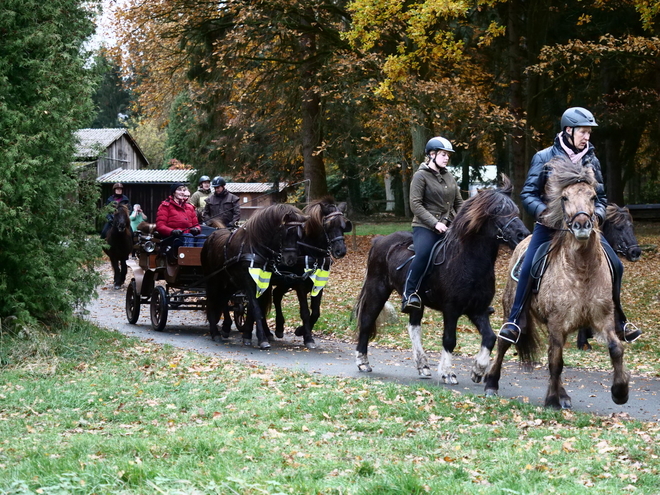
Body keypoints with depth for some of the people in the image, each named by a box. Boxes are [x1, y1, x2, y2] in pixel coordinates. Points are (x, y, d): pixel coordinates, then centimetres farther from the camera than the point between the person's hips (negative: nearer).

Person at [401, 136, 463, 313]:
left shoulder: (449, 177, 16)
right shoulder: (421, 176, -3)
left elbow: (459, 203, 20)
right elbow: (415, 204, -11)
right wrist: (435, 223, -20)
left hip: (448, 227, 7)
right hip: (425, 227, -7)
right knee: (423, 254, -34)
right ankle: (409, 295, -30)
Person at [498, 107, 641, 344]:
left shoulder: (591, 160, 7)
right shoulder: (544, 157, -2)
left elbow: (601, 197, 14)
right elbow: (528, 195, -3)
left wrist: (597, 214, -8)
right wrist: (544, 211, -21)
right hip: (549, 224, -3)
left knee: (615, 266, -4)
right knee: (528, 268, -23)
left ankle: (619, 321, 14)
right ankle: (513, 322, -14)